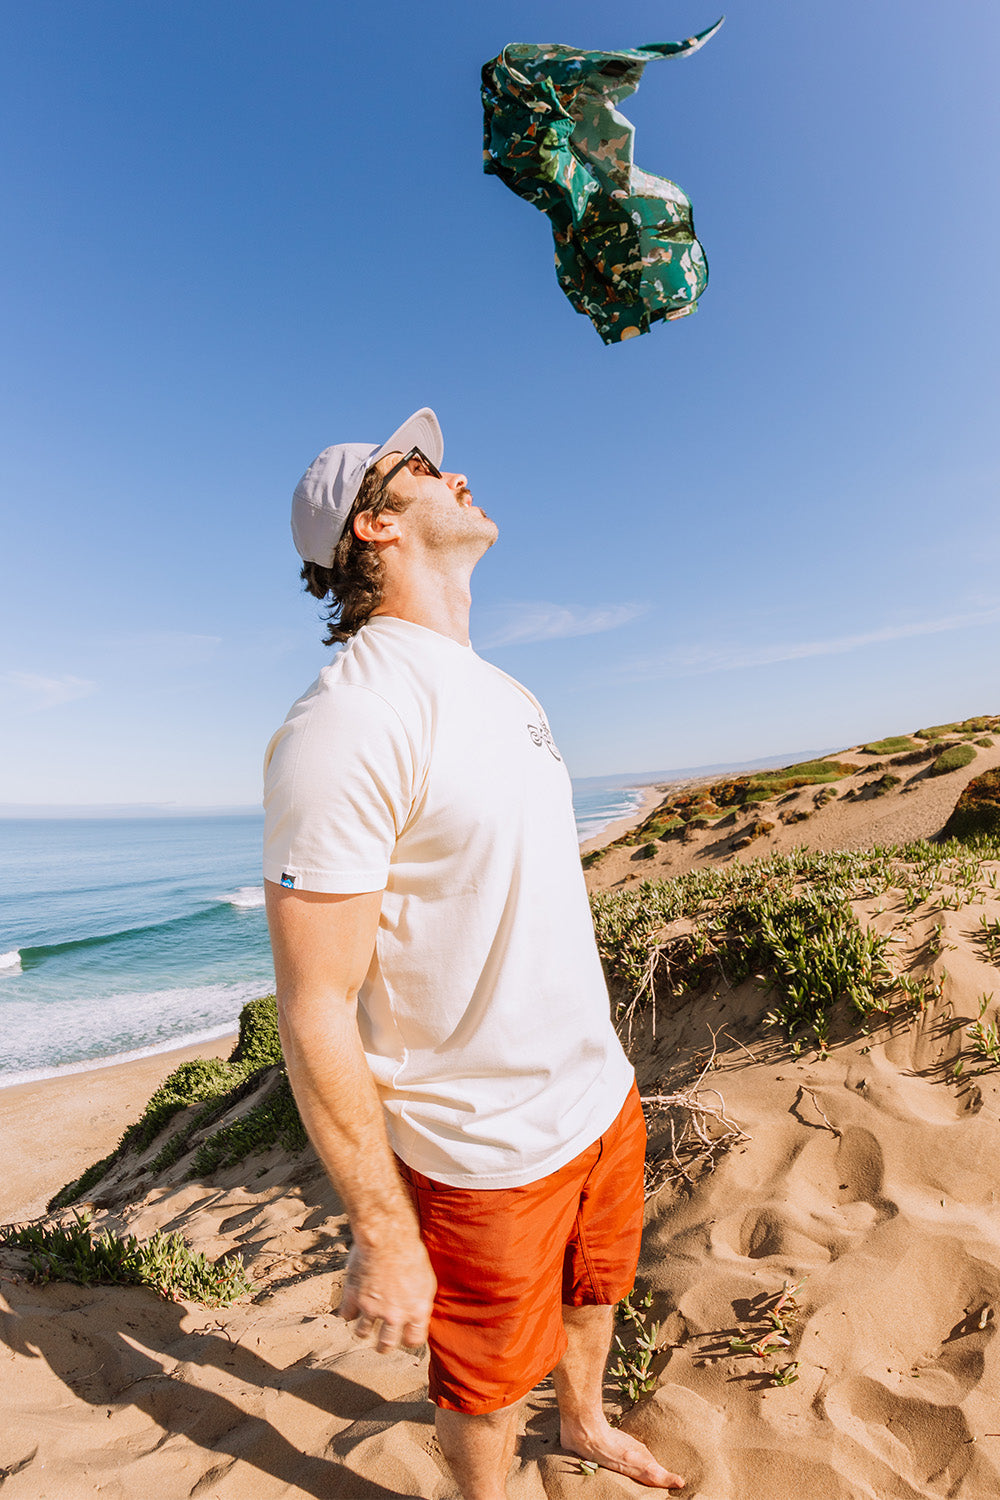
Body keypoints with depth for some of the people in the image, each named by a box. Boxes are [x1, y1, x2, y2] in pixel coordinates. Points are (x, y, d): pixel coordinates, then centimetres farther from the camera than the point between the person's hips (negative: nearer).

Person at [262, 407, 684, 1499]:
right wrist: (381, 1233, -15)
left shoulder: (507, 694, 5)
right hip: (488, 1150, -8)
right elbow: (315, 1009, -23)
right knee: (487, 1385, 21)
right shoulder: (348, 722, -26)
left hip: (600, 1092, 8)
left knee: (592, 1292, 33)